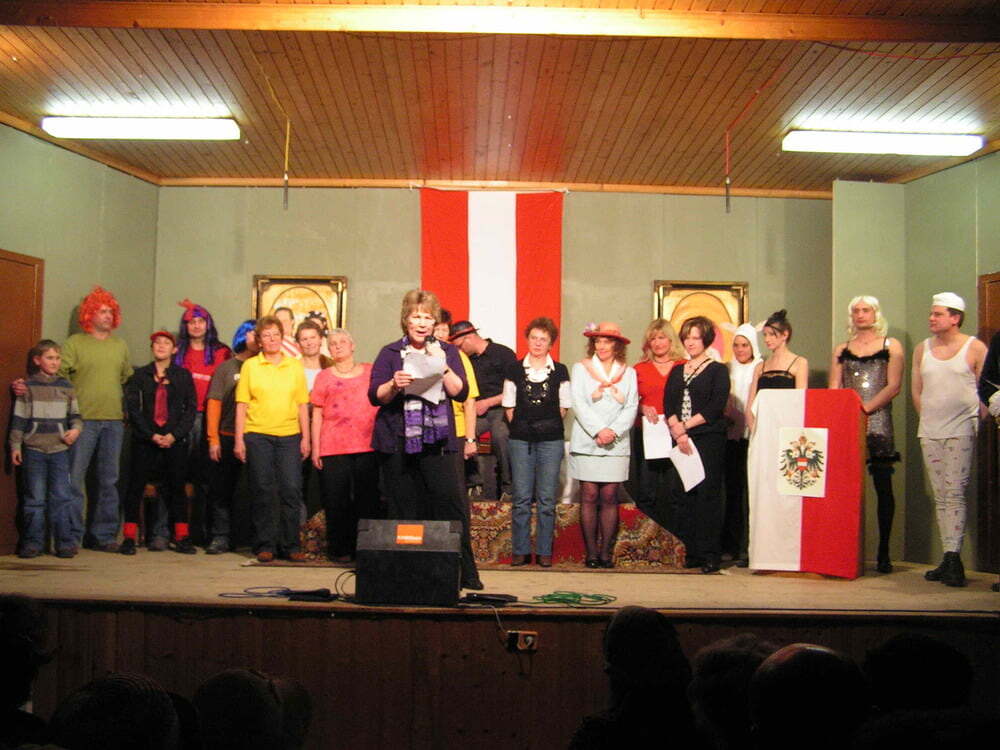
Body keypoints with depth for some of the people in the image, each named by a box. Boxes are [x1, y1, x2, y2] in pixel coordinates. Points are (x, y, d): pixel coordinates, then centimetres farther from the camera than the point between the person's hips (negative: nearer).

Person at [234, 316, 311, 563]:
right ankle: (265, 545, 9)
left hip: (289, 435, 1)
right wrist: (239, 439, -2)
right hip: (257, 435, -1)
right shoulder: (250, 366, 6)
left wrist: (306, 438, 4)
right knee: (262, 491, 1)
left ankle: (290, 545, 6)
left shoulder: (295, 366, 10)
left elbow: (302, 405, 10)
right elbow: (242, 404, 4)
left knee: (291, 490, -3)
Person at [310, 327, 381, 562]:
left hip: (367, 446, 1)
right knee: (337, 500, -1)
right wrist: (315, 447, 1)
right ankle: (339, 549, 7)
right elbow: (317, 414, 8)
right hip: (333, 448, 0)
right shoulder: (324, 377, 10)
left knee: (368, 499, -1)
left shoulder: (370, 371, 12)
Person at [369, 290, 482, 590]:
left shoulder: (447, 352, 12)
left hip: (436, 441, 0)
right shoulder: (390, 353, 10)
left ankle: (464, 573, -4)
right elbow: (375, 396, 1)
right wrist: (393, 385, -18)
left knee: (450, 503, -9)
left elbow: (460, 392, 0)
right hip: (397, 442, 0)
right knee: (403, 510, 2)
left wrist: (442, 365, -12)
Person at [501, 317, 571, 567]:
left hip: (551, 440, 0)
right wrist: (519, 427, 3)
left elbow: (563, 407, 8)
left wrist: (549, 427, 3)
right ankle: (521, 551, 8)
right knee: (521, 497, 1)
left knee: (547, 498, 1)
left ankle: (545, 551, 8)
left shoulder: (559, 371, 6)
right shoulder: (515, 370, 7)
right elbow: (509, 407, 9)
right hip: (521, 439, 1)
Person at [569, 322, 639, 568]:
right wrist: (598, 431, -14)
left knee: (610, 497, 0)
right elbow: (579, 404, -3)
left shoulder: (628, 372, 10)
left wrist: (614, 431, -12)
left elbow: (631, 407, 3)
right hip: (586, 443, -1)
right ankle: (591, 553, 2)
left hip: (616, 444, 1)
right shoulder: (581, 368, 7)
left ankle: (606, 552, 5)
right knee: (589, 496, -2)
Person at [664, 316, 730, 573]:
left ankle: (710, 554, -5)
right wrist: (677, 431, -10)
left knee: (707, 494, -7)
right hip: (680, 441, 5)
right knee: (682, 495, 3)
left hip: (709, 439, -5)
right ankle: (688, 552, 9)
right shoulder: (677, 372, 18)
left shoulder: (718, 370, 3)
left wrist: (686, 426, -10)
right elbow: (668, 405, 7)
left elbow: (715, 407, -8)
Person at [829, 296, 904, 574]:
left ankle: (883, 552, 0)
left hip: (877, 421, -2)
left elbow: (893, 386, -2)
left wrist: (867, 407, -13)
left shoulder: (891, 346, 8)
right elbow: (833, 389, 12)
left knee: (883, 486, -3)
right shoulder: (841, 350, 17)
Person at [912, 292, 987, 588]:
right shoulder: (922, 349, 12)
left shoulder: (975, 348, -2)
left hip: (961, 430, -5)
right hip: (929, 432, 5)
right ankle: (947, 561, 11)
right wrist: (928, 418, 9)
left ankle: (953, 559, -12)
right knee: (940, 497, 6)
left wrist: (978, 422, -6)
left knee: (955, 494, -12)